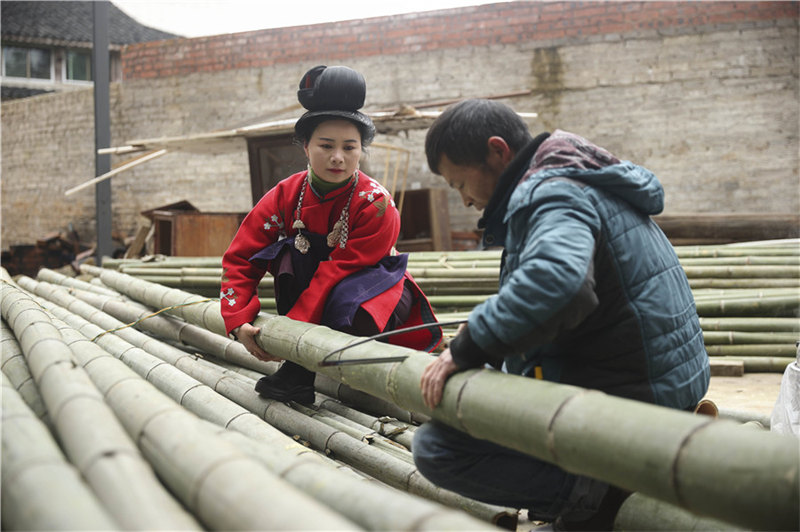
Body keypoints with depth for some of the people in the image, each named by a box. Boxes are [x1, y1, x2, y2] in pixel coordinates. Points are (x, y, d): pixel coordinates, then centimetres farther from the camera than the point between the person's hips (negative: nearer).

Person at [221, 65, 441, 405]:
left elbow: (338, 271, -29)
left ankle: (300, 373, -13)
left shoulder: (375, 204, -23)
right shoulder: (286, 195, -11)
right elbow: (240, 257, -9)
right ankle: (299, 364, -19)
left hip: (369, 293, -4)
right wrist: (239, 322, -22)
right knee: (289, 251, -24)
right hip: (315, 286, 4)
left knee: (346, 299, -38)